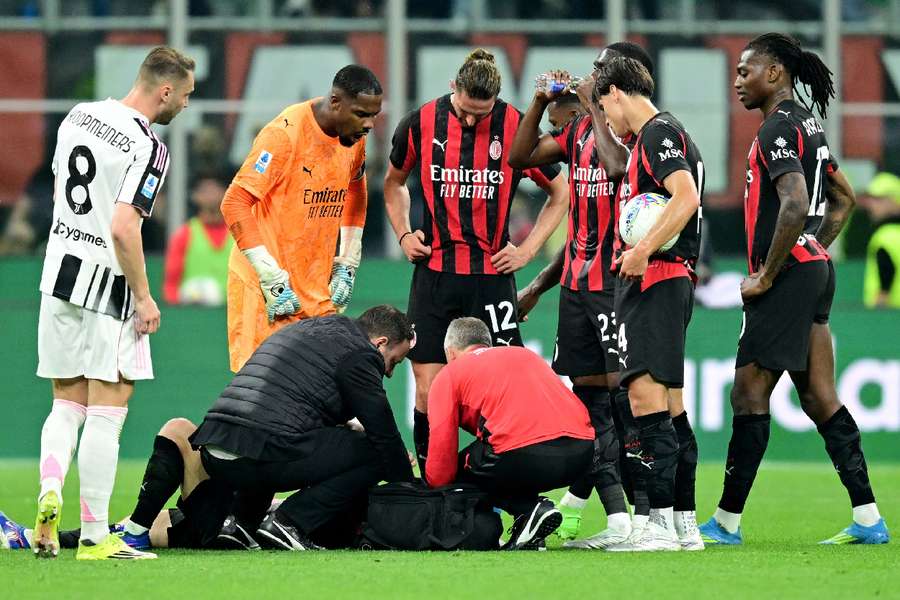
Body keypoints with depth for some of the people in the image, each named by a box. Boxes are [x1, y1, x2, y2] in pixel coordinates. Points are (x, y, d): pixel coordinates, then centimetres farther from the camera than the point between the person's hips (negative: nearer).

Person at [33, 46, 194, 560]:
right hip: (108, 287, -7)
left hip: (60, 269, 7)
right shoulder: (148, 149, -17)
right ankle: (96, 537, 1)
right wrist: (144, 298, -13)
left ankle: (49, 496, -5)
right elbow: (123, 229, -23)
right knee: (107, 414, -1)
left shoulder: (79, 116, 7)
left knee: (67, 403, 17)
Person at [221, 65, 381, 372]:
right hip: (265, 288, -7)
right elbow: (235, 204, -19)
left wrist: (346, 266, 15)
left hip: (318, 287, 7)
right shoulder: (285, 133, -18)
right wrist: (273, 280, -20)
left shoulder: (356, 136, 4)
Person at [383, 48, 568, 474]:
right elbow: (394, 183, 21)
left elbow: (560, 193, 8)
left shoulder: (516, 127, -4)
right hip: (434, 273, 1)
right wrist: (403, 234, 8)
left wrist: (527, 249, 1)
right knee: (427, 388, -2)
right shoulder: (421, 123, 0)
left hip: (492, 275, -1)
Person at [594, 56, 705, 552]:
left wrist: (643, 251, -25)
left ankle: (660, 524, -18)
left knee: (646, 395, -14)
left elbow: (687, 197, -23)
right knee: (669, 404, 11)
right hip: (662, 282, 11)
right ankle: (685, 524, 13)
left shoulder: (659, 133, -9)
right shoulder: (653, 137, 21)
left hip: (655, 281, -11)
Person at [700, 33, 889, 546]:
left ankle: (727, 521, 0)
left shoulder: (778, 129, -13)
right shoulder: (808, 124, 17)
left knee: (749, 393, -4)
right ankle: (868, 518, 3)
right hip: (816, 272, 10)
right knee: (820, 396, 7)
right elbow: (844, 199, 27)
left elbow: (795, 205, -25)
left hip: (788, 277, -10)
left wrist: (766, 276, -19)